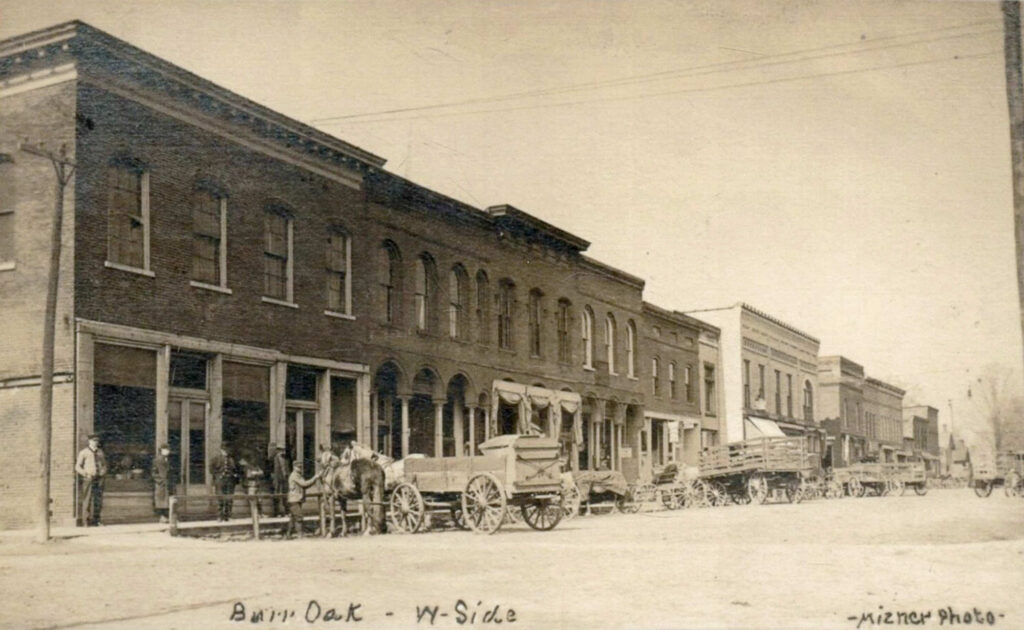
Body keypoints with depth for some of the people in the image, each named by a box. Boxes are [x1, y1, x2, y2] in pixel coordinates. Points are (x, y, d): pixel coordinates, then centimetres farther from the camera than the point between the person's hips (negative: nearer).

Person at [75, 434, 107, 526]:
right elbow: (77, 467, 0)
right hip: (88, 479, -4)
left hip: (99, 478, 4)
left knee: (98, 500, 1)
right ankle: (86, 522, -3)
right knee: (87, 500, -7)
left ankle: (96, 520, 9)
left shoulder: (100, 452, 13)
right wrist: (86, 474, -13)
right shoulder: (83, 452, 1)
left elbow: (104, 464, 21)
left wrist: (103, 472, 1)